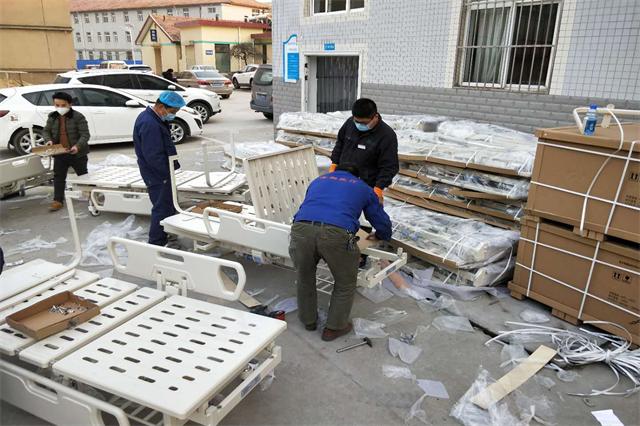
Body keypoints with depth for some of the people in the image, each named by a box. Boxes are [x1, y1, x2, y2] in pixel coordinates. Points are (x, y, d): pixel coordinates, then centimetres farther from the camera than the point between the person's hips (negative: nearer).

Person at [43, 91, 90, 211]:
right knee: (58, 177, 4)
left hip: (77, 153, -4)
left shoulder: (78, 117, -13)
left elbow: (85, 135, -17)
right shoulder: (52, 117, 3)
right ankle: (58, 200, 10)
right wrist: (48, 140, -8)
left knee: (83, 175, 12)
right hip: (59, 153, 4)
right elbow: (46, 131, 14)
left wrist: (78, 146, -32)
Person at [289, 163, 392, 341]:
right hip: (337, 234, -3)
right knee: (345, 284, 24)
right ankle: (334, 328, 37)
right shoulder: (363, 188, 30)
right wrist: (378, 235, 59)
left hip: (301, 229, 3)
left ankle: (308, 320, 47)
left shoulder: (318, 180, 37)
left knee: (305, 278, 30)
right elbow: (383, 223, 37)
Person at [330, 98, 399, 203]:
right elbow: (340, 143, 14)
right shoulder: (350, 123, -3)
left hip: (367, 186, -5)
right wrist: (334, 164, 8)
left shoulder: (387, 135, -19)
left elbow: (389, 167, -17)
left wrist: (379, 187, -25)